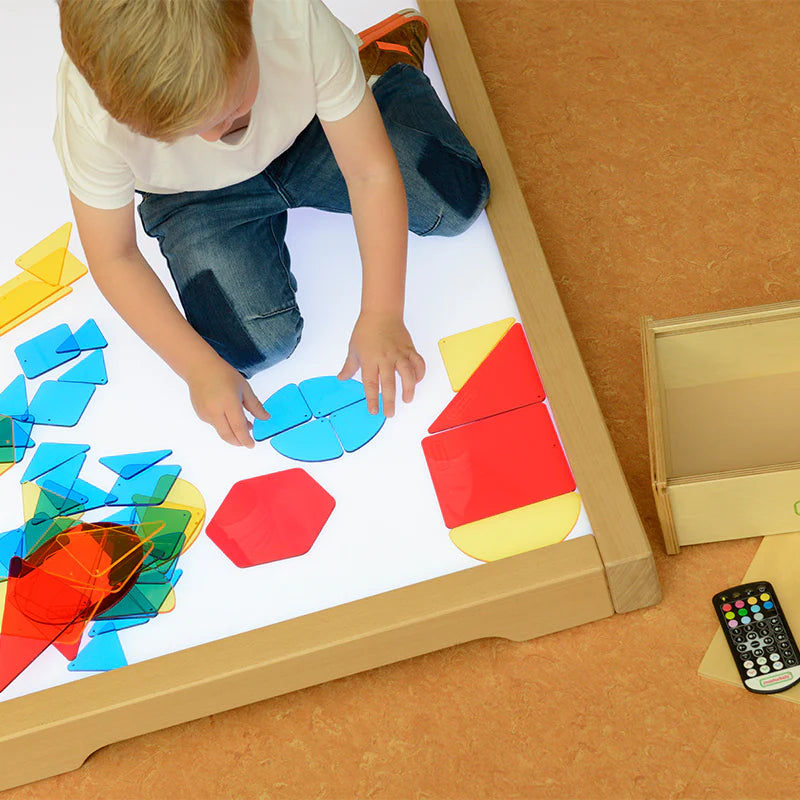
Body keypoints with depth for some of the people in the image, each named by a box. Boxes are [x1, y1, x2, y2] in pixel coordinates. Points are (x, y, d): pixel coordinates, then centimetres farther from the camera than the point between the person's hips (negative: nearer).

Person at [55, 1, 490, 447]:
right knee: (256, 345, -15)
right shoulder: (91, 113, -36)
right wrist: (199, 367, -25)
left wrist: (381, 315, -29)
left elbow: (372, 173, -27)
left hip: (308, 139, 0)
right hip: (198, 198, 1)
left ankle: (387, 65, 23)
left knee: (457, 199, -10)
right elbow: (114, 259, -21)